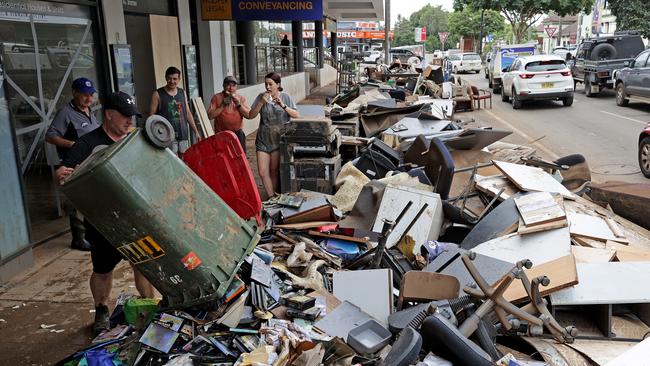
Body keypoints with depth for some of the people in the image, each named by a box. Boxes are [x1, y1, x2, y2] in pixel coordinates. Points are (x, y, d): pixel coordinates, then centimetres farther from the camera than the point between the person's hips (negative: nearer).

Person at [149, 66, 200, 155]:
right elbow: (152, 116, -2)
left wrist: (196, 131, 14)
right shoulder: (158, 94, -1)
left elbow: (188, 114, 18)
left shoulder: (182, 93, 13)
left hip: (183, 134, 4)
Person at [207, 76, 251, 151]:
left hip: (237, 134, 2)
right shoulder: (217, 97, 0)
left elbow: (249, 115, -4)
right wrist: (223, 105, -14)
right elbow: (210, 116, -9)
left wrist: (239, 104, -14)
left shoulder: (241, 98, 7)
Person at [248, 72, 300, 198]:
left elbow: (297, 115, -6)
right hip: (263, 139, 2)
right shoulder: (261, 97, 2)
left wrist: (283, 106, -19)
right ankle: (271, 198, 4)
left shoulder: (285, 97, -1)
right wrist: (261, 102, -14)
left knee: (274, 172, 5)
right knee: (263, 172, -5)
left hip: (279, 139, -2)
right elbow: (251, 115, -2)